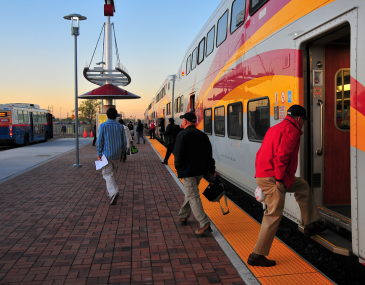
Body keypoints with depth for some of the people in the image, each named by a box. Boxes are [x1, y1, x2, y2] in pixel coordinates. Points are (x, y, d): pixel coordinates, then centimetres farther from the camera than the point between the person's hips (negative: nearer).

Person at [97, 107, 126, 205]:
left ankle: (113, 192, -24)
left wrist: (99, 153, -1)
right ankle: (110, 191, 28)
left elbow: (99, 140, -8)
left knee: (107, 174, -5)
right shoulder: (120, 126, 3)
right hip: (117, 155, 4)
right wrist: (122, 153, 16)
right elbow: (124, 141, 6)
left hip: (106, 154, -4)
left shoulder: (103, 126, -7)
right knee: (113, 173, 18)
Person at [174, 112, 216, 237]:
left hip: (188, 171, -7)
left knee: (193, 197, -6)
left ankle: (205, 225, -12)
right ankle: (183, 216, 38)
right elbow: (209, 155, 9)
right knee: (190, 194, 23)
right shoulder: (203, 135, 9)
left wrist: (178, 168, 0)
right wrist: (212, 170, 14)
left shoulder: (182, 135, -11)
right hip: (200, 171, 7)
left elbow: (179, 155, -16)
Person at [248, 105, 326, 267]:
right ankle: (257, 255, 2)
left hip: (262, 174, 10)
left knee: (303, 186, 26)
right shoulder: (292, 130, -8)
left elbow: (262, 153, 19)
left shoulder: (276, 128, 21)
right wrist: (279, 178, -17)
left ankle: (312, 224, 32)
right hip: (273, 178, -10)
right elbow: (282, 155, -22)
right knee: (274, 215, -4)